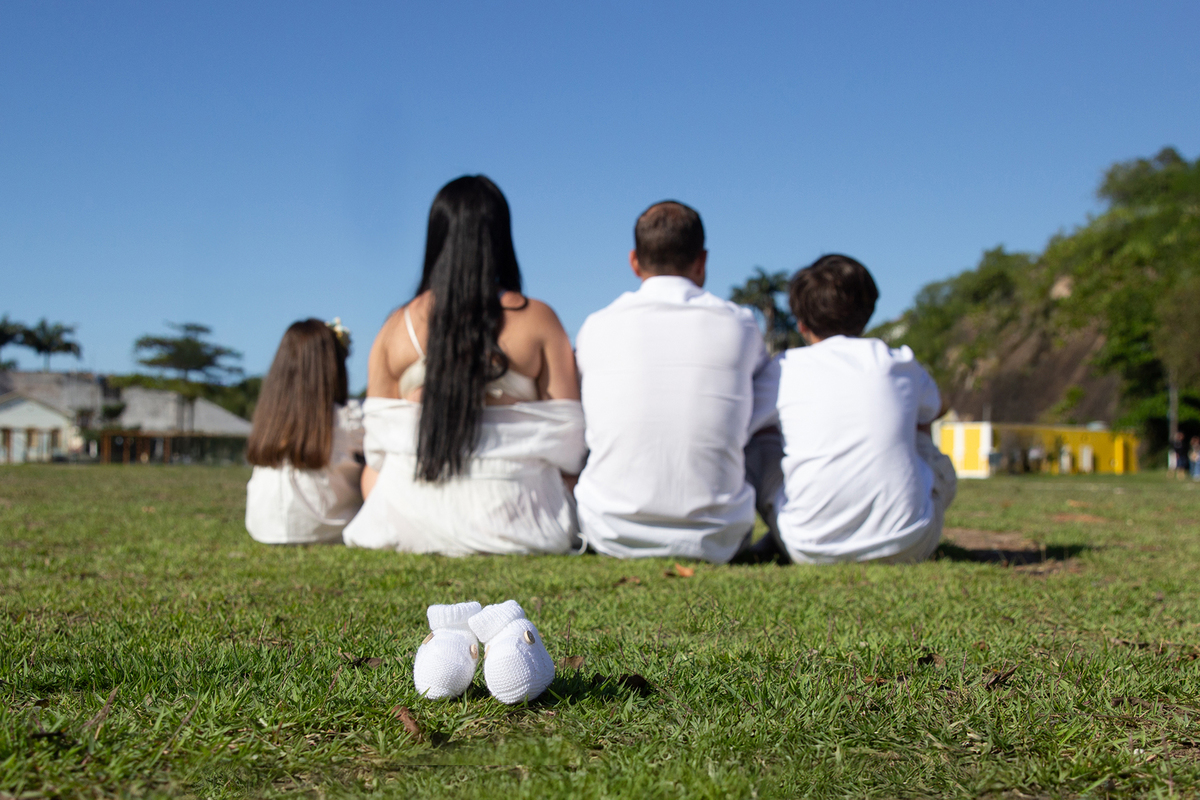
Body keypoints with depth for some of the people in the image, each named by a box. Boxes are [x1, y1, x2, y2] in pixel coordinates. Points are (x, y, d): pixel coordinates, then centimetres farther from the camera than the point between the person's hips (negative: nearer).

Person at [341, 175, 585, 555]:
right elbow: (566, 442, -5)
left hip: (407, 521, 3)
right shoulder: (537, 320, -4)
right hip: (512, 523, -2)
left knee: (371, 473, 35)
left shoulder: (397, 326, 2)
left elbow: (378, 448, 5)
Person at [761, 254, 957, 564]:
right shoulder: (901, 365, 7)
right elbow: (932, 411, 30)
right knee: (938, 463, 29)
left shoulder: (785, 368, 2)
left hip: (810, 550, -1)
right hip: (906, 547, 1)